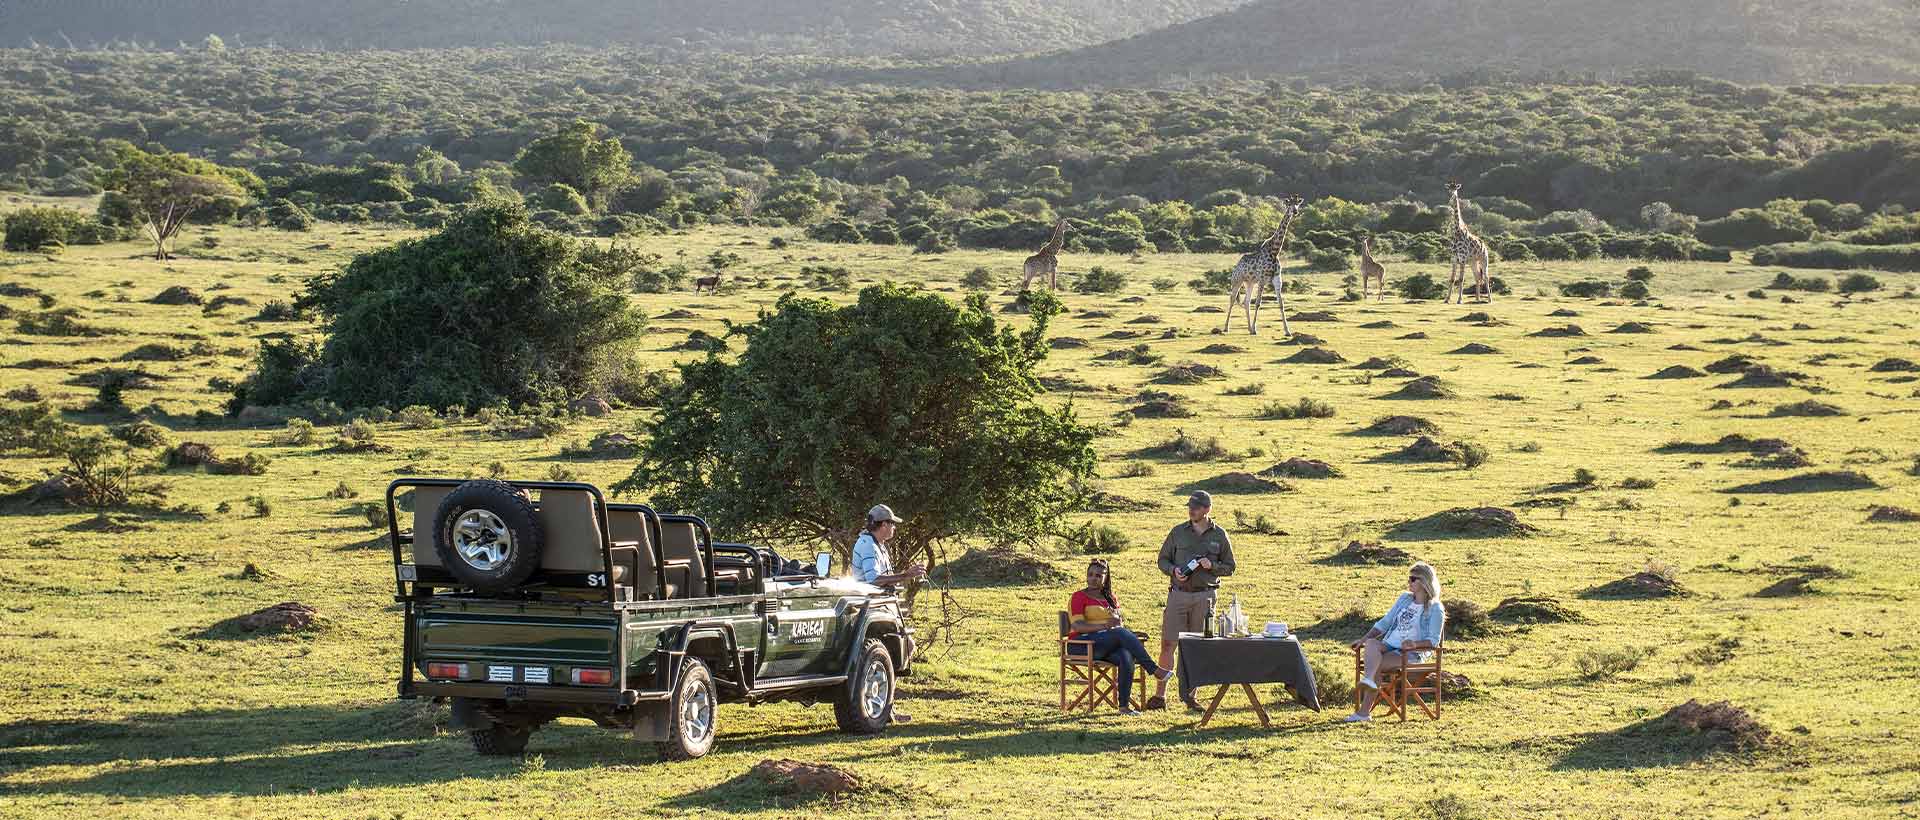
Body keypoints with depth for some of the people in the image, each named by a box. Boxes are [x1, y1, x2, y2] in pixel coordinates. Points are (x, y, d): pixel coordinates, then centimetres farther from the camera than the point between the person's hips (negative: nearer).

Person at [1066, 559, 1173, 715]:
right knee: (1122, 633, -32)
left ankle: (1124, 705, -37)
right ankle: (1154, 669, -31)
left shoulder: (1110, 598, 23)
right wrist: (1104, 626, -23)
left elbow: (1121, 623, 17)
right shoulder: (1079, 597, 4)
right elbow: (1077, 626, -10)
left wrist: (1119, 622, -9)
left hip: (1108, 646, 5)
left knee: (1126, 657, -32)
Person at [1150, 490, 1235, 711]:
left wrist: (1211, 566, -10)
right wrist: (1173, 570, -10)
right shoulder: (1178, 532, 7)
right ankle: (1160, 695, -1)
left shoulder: (1219, 536, 6)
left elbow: (1229, 567, 10)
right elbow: (1163, 560, 11)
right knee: (1168, 644, -5)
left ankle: (1189, 694, 12)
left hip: (1204, 596, 0)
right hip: (1178, 594, 0)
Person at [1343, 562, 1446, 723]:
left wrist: (1415, 644, -27)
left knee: (1376, 665, -29)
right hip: (1389, 646, 6)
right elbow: (1385, 622, 20)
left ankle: (1364, 712, -33)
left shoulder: (1435, 609, -1)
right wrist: (1364, 639, 9)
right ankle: (1369, 680, -55)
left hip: (1411, 654, -6)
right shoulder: (1404, 599, 19)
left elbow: (1433, 640, -8)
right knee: (1371, 643, -29)